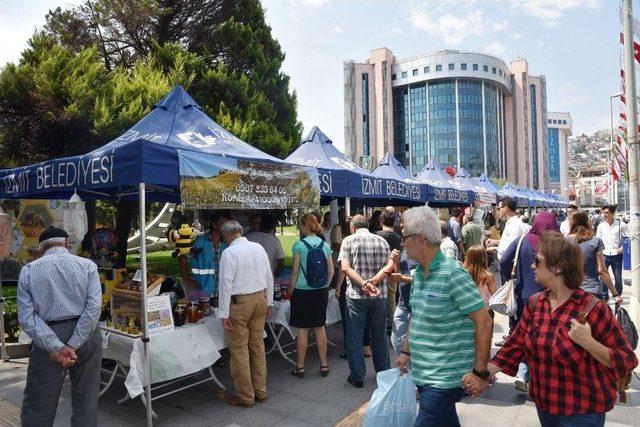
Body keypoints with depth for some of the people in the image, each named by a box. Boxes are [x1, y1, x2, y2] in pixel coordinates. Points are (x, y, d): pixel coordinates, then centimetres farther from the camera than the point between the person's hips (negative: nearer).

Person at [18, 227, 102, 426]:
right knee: (86, 402, 11)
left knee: (37, 408, 11)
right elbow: (94, 307, -12)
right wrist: (73, 345, -11)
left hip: (47, 339, 0)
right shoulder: (87, 265, 0)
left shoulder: (28, 270, 2)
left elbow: (26, 317, -7)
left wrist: (56, 347, -11)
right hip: (86, 336, 0)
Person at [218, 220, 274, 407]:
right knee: (258, 346, 16)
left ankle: (245, 396, 16)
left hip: (239, 302, -6)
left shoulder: (229, 252, -12)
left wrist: (224, 314, -10)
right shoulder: (259, 248, 6)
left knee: (239, 350, 6)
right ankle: (260, 391, 26)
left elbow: (226, 284, -14)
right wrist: (267, 302, 19)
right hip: (260, 299, 6)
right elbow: (269, 277, 10)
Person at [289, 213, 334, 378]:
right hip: (321, 291, 4)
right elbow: (331, 271, 5)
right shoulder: (325, 245, 2)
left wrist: (292, 289, 1)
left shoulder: (299, 245, -11)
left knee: (303, 329, 4)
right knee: (320, 327, 12)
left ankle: (300, 367, 14)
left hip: (303, 291, -4)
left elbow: (295, 271, -9)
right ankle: (324, 365, 19)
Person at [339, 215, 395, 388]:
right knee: (379, 336, 18)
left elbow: (345, 267, -13)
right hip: (380, 295, 4)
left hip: (356, 296, -3)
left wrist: (364, 283, -21)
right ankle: (384, 373, 30)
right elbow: (390, 265, -3)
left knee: (354, 338, 8)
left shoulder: (349, 240, -2)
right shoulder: (382, 241, 8)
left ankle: (357, 377, 15)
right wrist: (375, 279, -14)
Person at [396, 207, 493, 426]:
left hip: (444, 378, -8)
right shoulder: (418, 273, 6)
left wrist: (480, 372, -18)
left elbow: (484, 321, -19)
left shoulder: (452, 273, -19)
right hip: (422, 373, 8)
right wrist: (406, 352, 14)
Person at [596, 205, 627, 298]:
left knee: (618, 278, 7)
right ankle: (604, 296, 17)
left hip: (616, 255, -2)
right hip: (604, 255, 2)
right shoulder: (601, 226, 4)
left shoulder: (621, 225, -4)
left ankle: (618, 297, 25)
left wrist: (622, 248, -7)